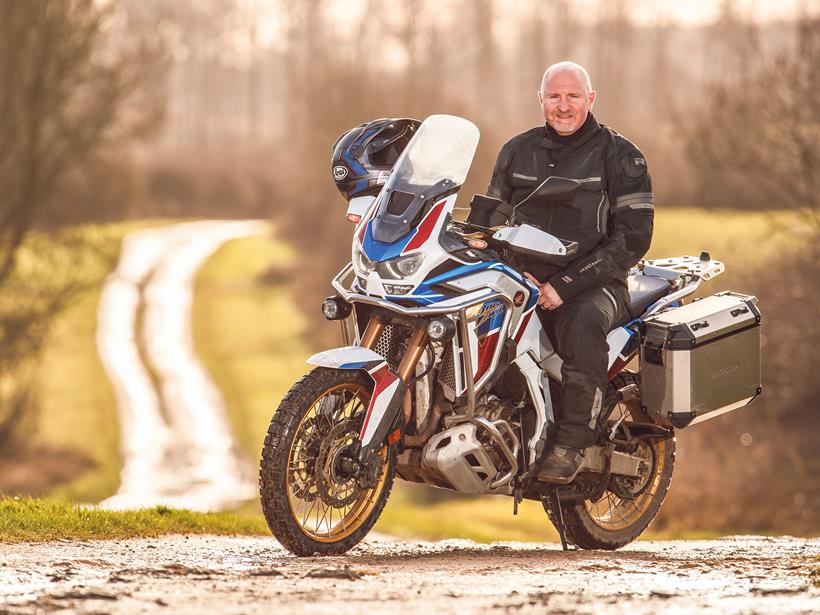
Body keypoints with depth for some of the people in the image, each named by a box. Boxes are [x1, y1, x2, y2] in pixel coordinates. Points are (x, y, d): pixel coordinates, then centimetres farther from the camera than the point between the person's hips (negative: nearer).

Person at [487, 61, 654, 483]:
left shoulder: (619, 157, -1)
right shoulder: (517, 152, 13)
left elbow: (633, 237, -9)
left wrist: (565, 285, -16)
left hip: (594, 285, -5)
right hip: (522, 281, 5)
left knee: (583, 327, -39)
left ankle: (572, 441, -31)